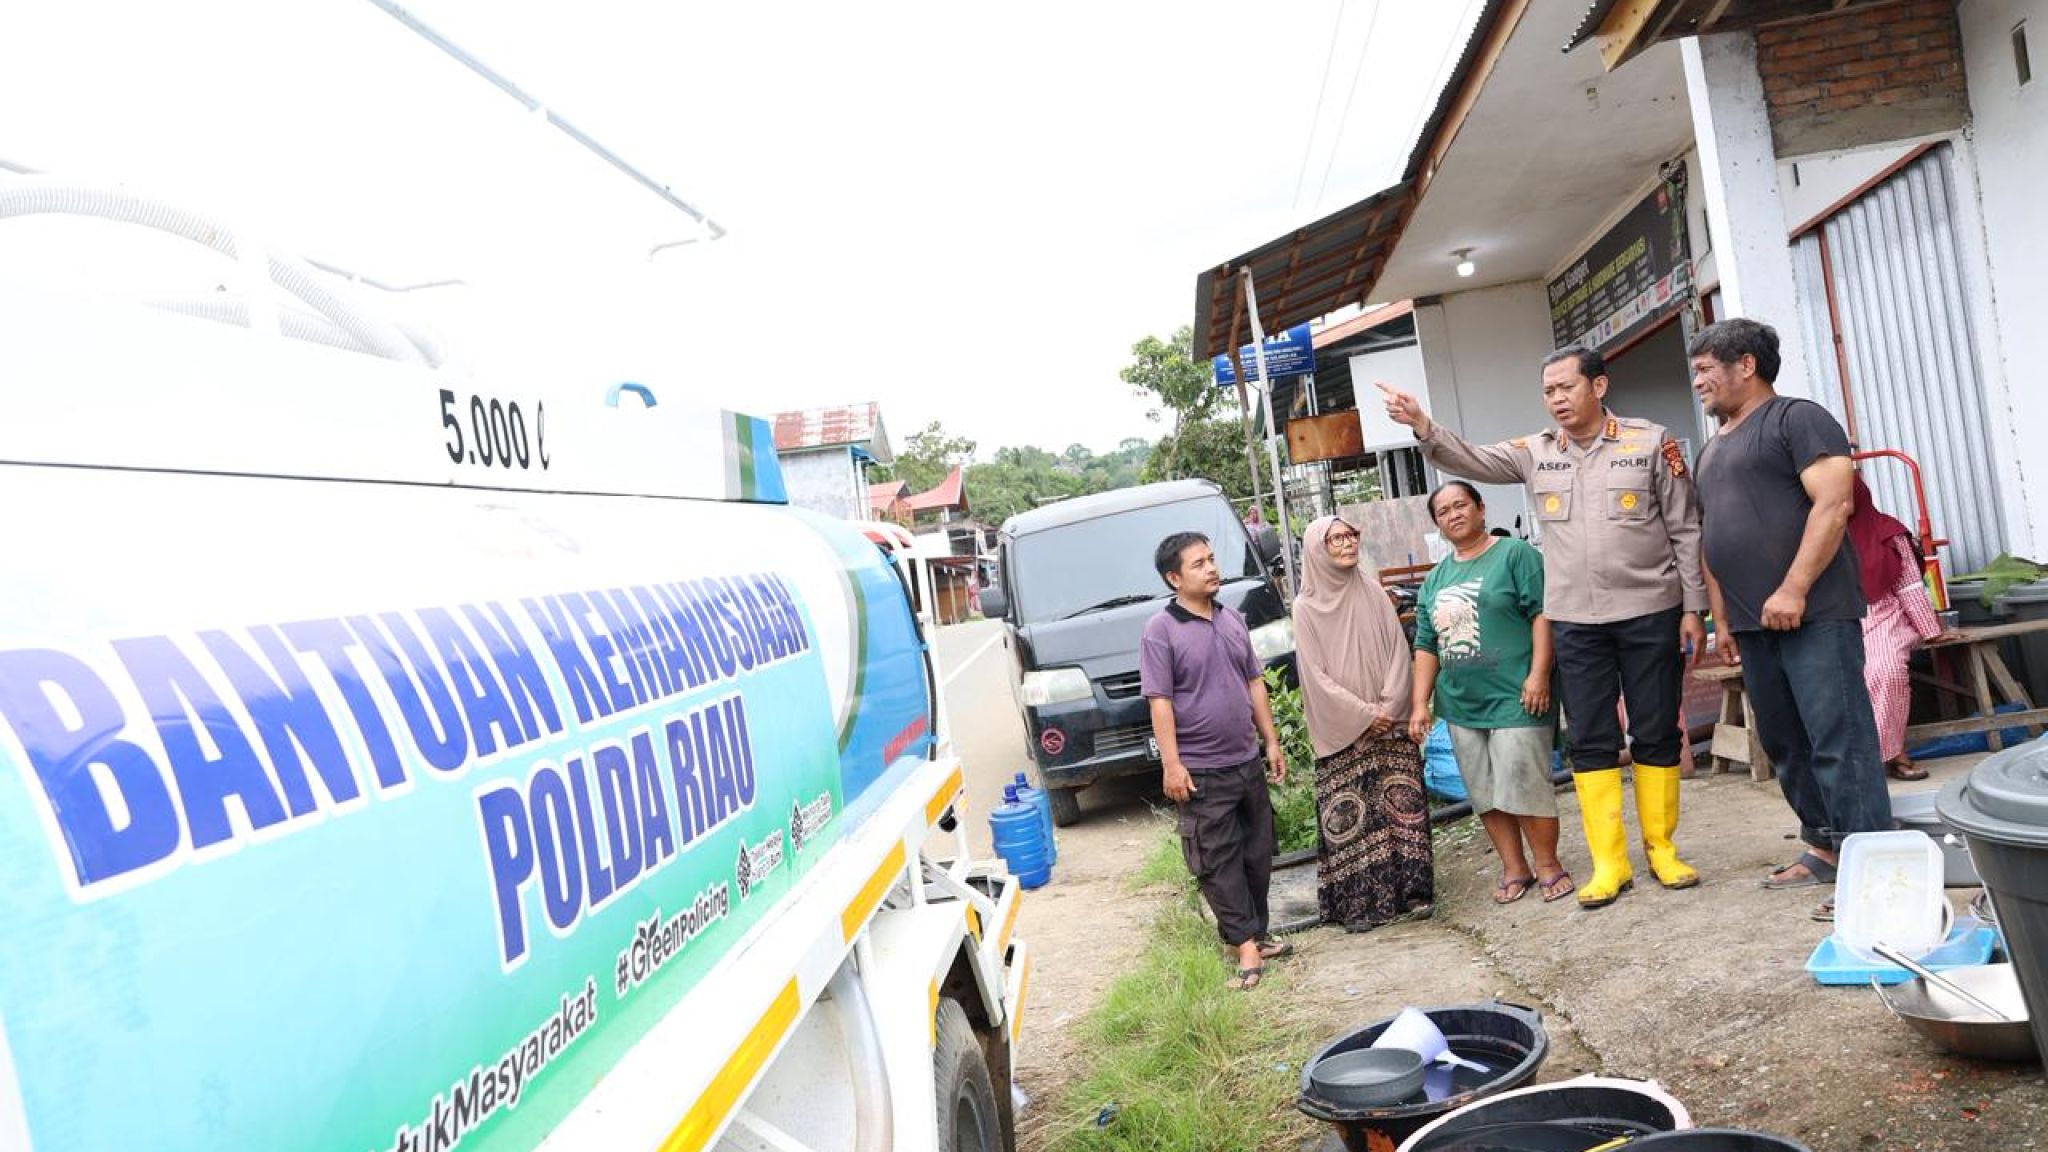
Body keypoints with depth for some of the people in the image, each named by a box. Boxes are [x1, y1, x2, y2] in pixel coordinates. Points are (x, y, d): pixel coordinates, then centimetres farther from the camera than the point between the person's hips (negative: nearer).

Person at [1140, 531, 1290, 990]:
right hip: (1201, 772, -6)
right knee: (1219, 862, -1)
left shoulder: (1232, 620, 9)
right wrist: (1172, 764, -18)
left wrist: (1271, 741, 13)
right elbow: (1160, 701, -14)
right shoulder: (1161, 630, -11)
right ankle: (1246, 945, 6)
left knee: (1258, 853, 13)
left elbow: (1255, 684, 15)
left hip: (1248, 762, 7)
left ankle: (1255, 932, 26)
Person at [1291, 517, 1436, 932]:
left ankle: (1410, 892, 13)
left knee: (1402, 803, 3)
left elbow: (1399, 651, 4)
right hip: (1343, 733, -3)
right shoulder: (1307, 607, -2)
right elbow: (1315, 675, -6)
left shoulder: (1372, 591, 7)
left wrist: (1387, 706, -9)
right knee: (1350, 814, -3)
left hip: (1391, 723, 3)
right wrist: (1363, 714, -12)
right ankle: (1359, 902, 4)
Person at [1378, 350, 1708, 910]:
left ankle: (1661, 849, 21)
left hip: (1651, 612, -2)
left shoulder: (1651, 442, -2)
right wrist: (1421, 423, -24)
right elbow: (1471, 461, -6)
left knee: (1657, 736, 7)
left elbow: (1686, 530, -1)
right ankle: (1609, 862, 13)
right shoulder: (1534, 452, 6)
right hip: (1575, 621, 2)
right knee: (1590, 742, 4)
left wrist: (1693, 609, -3)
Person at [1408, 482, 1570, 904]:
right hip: (1461, 706, 6)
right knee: (1486, 793, 9)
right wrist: (1420, 703, 9)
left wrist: (1538, 674, -17)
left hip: (1514, 699, -6)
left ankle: (1548, 865, 10)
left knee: (1525, 785, -7)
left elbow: (1543, 613, -10)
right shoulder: (1435, 580, 15)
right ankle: (1514, 868, 20)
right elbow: (1426, 647, 15)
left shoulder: (1515, 554, -3)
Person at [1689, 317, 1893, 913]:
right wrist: (1723, 619, 18)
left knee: (1839, 741, -8)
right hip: (1755, 624, 8)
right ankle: (1823, 848, 23)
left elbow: (1834, 503, -14)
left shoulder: (1797, 419, -3)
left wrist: (1794, 590, -20)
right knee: (1784, 744, 12)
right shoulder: (1714, 449, 22)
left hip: (1813, 615, -8)